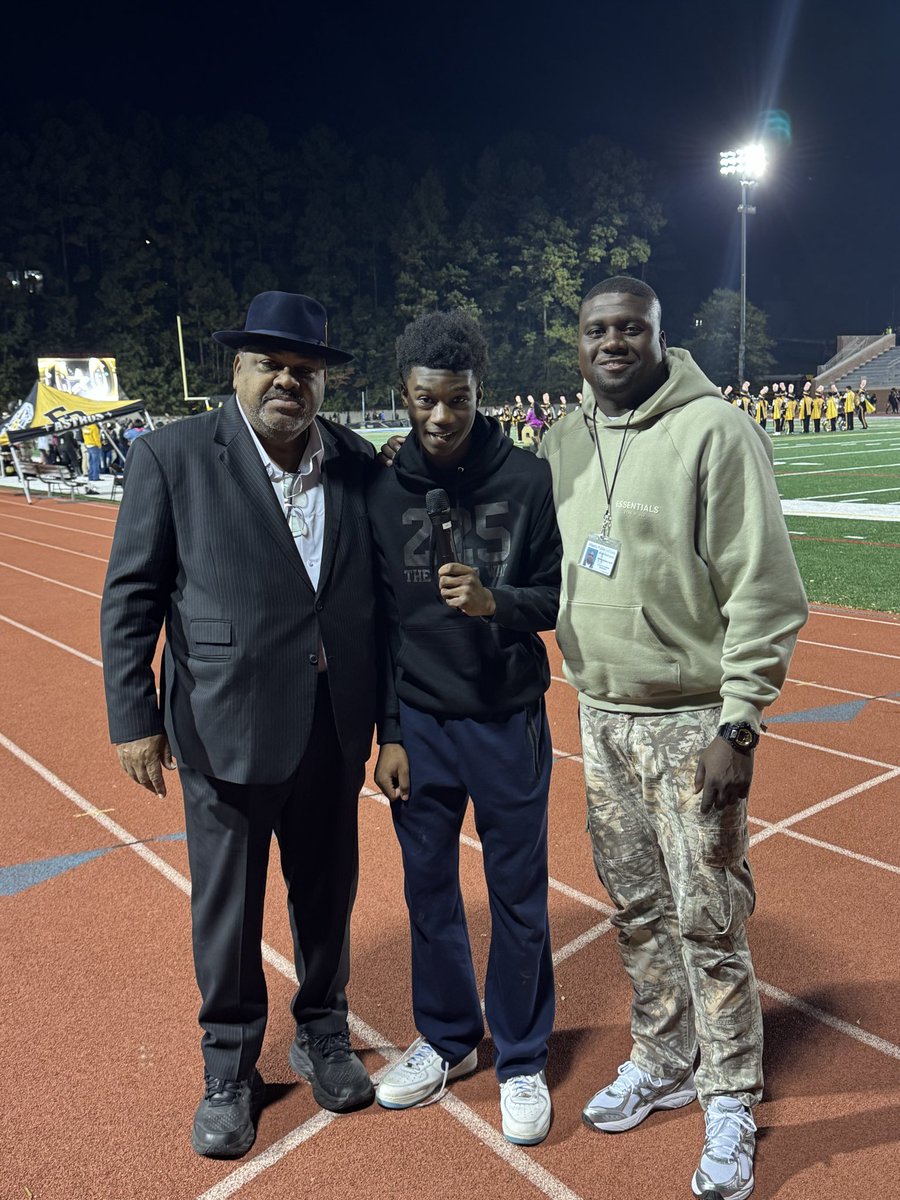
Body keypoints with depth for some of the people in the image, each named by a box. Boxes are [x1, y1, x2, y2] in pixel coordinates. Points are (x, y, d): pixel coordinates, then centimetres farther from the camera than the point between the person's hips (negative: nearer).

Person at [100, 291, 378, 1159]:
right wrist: (132, 716, -7)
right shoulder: (172, 456, -7)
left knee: (327, 893, 17)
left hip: (333, 725, 3)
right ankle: (230, 1069, 36)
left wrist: (378, 710, 6)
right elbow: (130, 597, -5)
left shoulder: (356, 462, 2)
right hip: (225, 727, -3)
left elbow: (373, 589, 6)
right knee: (227, 908, 12)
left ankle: (323, 1035, 42)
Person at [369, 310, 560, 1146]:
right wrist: (388, 734, 3)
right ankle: (446, 1040, 37)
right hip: (420, 724, 2)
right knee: (428, 889, 15)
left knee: (518, 895, 9)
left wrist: (496, 602, -23)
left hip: (508, 722, -2)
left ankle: (522, 1060, 30)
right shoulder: (384, 492, -1)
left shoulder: (529, 480, -7)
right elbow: (378, 622, 2)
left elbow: (557, 597, -2)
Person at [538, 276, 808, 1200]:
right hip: (599, 714, 6)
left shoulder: (714, 430, -12)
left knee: (706, 918, 4)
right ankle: (662, 1062, 38)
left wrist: (738, 725, -17)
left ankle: (729, 1104, 26)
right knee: (635, 906, 17)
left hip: (691, 721, -6)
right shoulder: (565, 442, 8)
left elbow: (764, 593, -14)